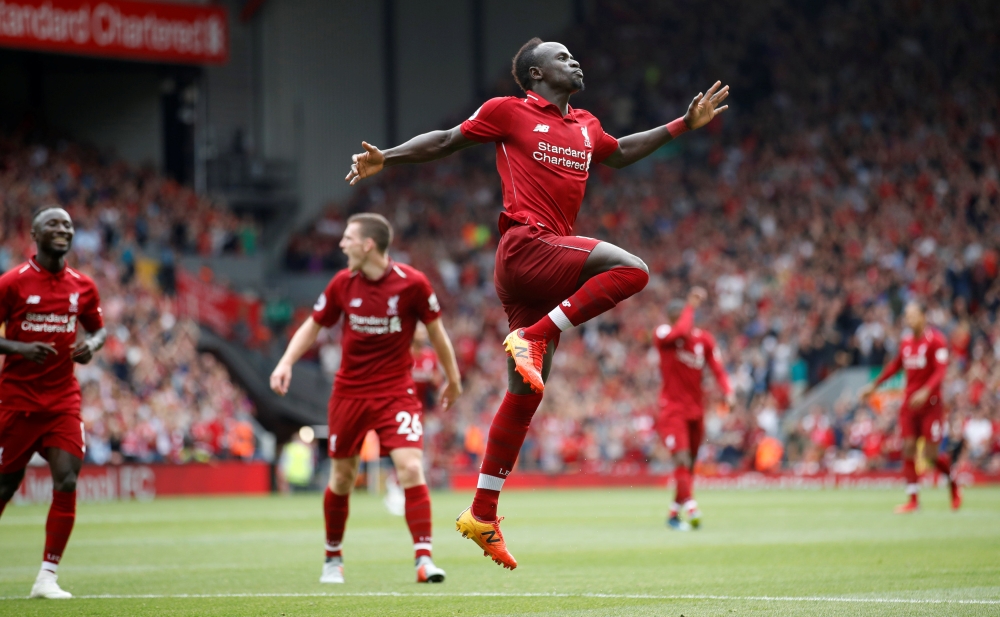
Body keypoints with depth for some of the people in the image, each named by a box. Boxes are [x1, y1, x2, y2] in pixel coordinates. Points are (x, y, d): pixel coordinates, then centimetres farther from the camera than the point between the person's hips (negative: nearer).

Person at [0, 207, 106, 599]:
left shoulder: (82, 287, 5)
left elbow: (98, 329, 19)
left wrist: (92, 346, -3)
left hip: (63, 400, 3)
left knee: (66, 482, -12)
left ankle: (47, 577, -5)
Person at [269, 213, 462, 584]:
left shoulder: (412, 283, -12)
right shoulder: (342, 283, -3)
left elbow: (435, 330, 2)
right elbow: (313, 325, 10)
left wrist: (452, 379, 10)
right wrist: (286, 363, -4)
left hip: (396, 392, -3)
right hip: (349, 393, 3)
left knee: (410, 469, -19)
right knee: (342, 477, 9)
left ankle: (423, 558, -17)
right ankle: (333, 557, 28)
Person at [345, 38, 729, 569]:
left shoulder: (585, 127, 23)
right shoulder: (509, 112, 3)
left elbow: (619, 153, 42)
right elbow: (448, 141, 9)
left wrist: (685, 124, 42)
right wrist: (384, 159, -2)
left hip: (549, 261, 7)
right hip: (526, 245, -7)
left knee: (524, 394, 6)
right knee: (630, 270, -25)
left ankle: (482, 515, 9)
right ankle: (532, 337, -20)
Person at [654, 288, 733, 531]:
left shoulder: (704, 339, 4)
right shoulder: (663, 335, -8)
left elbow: (717, 369, 0)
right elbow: (681, 331, -30)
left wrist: (727, 391, -17)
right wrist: (691, 306, -19)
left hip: (696, 409, 5)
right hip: (672, 409, -5)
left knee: (690, 465, 9)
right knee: (682, 458, -20)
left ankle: (674, 513, 21)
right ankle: (691, 509, -31)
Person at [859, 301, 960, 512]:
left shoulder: (936, 340, -9)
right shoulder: (906, 341, 10)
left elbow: (941, 370, -17)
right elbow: (895, 365, 26)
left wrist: (925, 392, -31)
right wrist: (874, 386, 28)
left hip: (931, 403, -6)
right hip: (910, 404, 6)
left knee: (931, 455, -6)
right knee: (908, 449, -4)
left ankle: (953, 482, 23)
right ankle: (913, 500, 0)